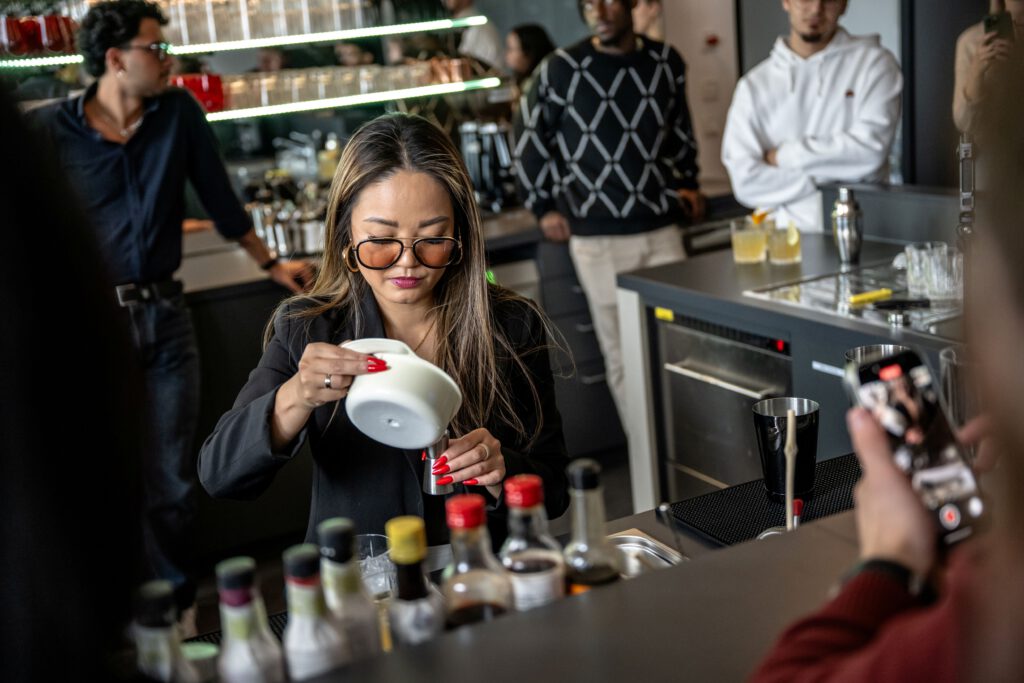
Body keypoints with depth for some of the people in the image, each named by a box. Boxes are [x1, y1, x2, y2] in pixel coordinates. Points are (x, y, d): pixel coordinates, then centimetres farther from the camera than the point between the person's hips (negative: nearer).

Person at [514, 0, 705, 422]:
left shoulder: (666, 62, 6)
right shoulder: (561, 70, -4)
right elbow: (529, 139, 5)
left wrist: (688, 182, 19)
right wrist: (543, 207, 4)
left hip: (662, 227, 3)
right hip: (597, 238, -3)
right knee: (622, 355, 2)